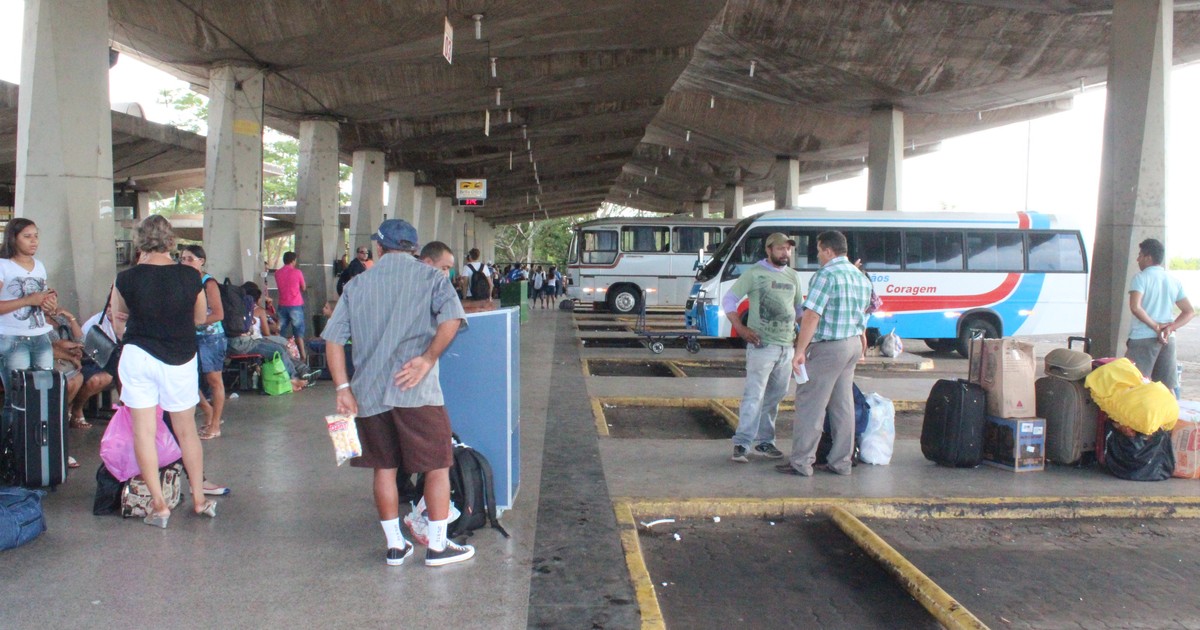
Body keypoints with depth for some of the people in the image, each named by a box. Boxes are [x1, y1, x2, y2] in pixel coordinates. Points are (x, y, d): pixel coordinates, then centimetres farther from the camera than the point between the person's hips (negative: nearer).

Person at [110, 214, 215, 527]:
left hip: (138, 356, -1)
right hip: (181, 359, 1)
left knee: (143, 431, 6)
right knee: (187, 431, 13)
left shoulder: (127, 278, -8)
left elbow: (117, 322, 8)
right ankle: (199, 498, 21)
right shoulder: (190, 276, -7)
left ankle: (158, 504, 6)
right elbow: (201, 318, 7)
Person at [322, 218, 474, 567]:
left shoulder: (357, 284, 12)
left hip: (368, 392, 4)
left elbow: (333, 338, 5)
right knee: (437, 466, 8)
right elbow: (452, 318, -16)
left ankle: (395, 545, 22)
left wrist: (342, 387, 3)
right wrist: (428, 358, -16)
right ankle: (437, 545, 12)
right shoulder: (429, 276, 4)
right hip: (416, 391, -4)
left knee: (384, 467, 14)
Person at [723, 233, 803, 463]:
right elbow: (728, 300, -3)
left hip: (787, 347, 7)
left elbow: (799, 308, 26)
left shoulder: (793, 276, 15)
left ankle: (764, 441, 21)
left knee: (774, 397, 12)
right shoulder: (754, 274, -3)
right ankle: (742, 444, -10)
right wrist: (741, 329, -13)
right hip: (761, 345, -6)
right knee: (754, 395, -11)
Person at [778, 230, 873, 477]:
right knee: (843, 405, 13)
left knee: (810, 404, -3)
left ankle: (802, 463, 0)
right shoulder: (862, 277, 12)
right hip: (854, 345, 9)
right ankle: (841, 462, 18)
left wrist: (800, 351, -21)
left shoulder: (826, 275, -16)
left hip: (828, 348, -9)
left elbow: (812, 316, -21)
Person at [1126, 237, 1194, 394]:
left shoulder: (1141, 277, -7)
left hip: (1143, 339, -6)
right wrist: (1170, 328, -3)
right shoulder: (1174, 281, 12)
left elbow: (1135, 307, -22)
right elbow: (1190, 312, 10)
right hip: (1168, 340, 6)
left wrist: (1155, 326, -14)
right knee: (1168, 387, 12)